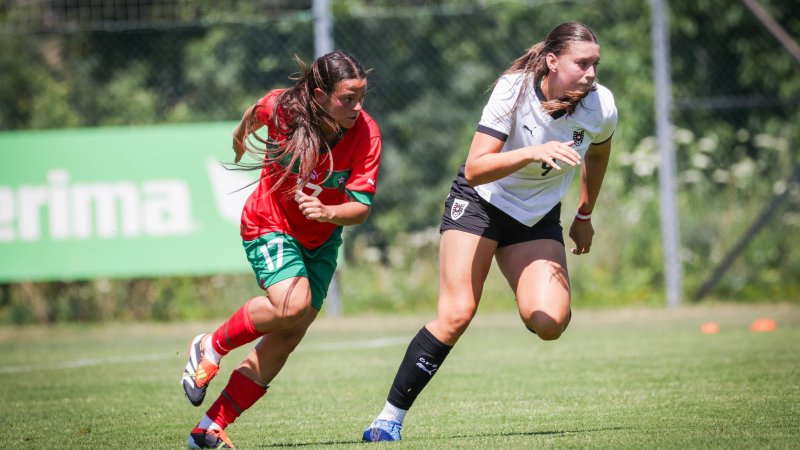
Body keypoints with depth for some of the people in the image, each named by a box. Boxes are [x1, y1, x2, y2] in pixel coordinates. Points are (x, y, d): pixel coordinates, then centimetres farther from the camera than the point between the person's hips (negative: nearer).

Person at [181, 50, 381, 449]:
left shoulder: (366, 134, -22)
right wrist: (242, 138, 24)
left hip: (320, 238, 3)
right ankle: (209, 348, -4)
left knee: (287, 337, 2)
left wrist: (327, 213, -44)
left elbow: (361, 207, -23)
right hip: (270, 225, -3)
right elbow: (252, 117, 3)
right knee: (292, 302, -29)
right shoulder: (280, 108, -23)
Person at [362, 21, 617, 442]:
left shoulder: (600, 105, -14)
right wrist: (534, 153, -45)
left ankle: (528, 301, 20)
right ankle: (389, 419, -10)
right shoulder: (513, 90, -25)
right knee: (456, 314, -20)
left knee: (549, 323, -20)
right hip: (480, 202, -3)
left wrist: (585, 216, 20)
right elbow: (476, 168, -32)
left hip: (538, 217, 3)